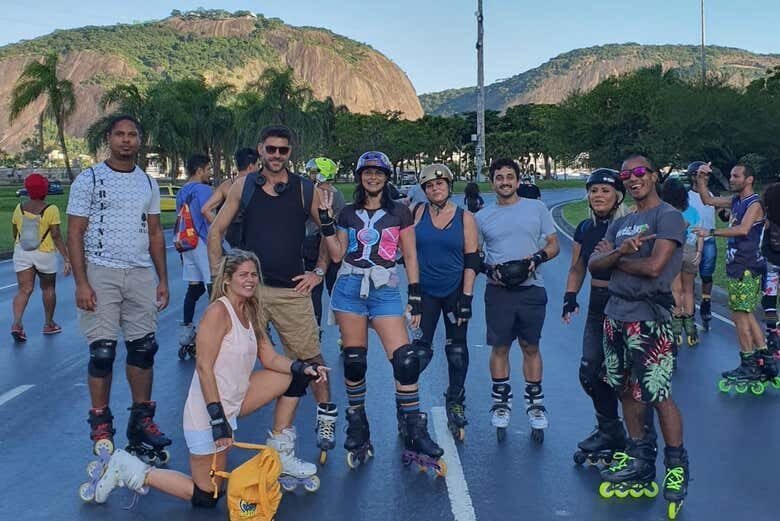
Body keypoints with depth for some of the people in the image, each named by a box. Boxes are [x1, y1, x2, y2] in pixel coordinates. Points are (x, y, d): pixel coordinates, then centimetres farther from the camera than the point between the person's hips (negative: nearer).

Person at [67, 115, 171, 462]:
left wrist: (163, 280, 10)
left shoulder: (148, 183, 14)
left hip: (142, 274, 4)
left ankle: (142, 420, 14)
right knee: (102, 351, -4)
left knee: (143, 348, 4)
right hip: (101, 273, -4)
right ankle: (101, 424, 7)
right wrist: (81, 283, -12)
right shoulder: (89, 180, 0)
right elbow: (75, 233, -4)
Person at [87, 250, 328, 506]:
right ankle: (129, 470, 10)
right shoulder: (218, 311, -18)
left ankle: (281, 455, 17)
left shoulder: (249, 312, 9)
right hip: (208, 411, -9)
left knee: (295, 377, 8)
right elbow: (204, 367, -23)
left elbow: (271, 358, 8)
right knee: (206, 497, 0)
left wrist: (304, 368, -9)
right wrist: (218, 417, -26)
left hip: (233, 400, 9)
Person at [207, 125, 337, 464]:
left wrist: (318, 272, 3)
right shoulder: (244, 186, 4)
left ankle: (326, 417, 19)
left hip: (293, 290, -1)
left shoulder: (306, 190, 2)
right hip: (248, 288, 1)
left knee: (311, 359, 3)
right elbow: (216, 231, 9)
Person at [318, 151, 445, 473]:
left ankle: (415, 434, -4)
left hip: (385, 292, -1)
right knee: (354, 361, 2)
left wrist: (415, 297, 0)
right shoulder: (348, 214, 12)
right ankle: (357, 431, 18)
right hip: (350, 289, 2)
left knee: (406, 360, -14)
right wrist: (326, 218, 0)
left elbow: (410, 257, 6)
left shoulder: (400, 213, 7)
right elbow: (337, 255, 6)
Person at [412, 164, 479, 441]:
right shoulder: (418, 213, 0)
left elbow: (471, 261, -2)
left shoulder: (465, 218, 0)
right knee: (420, 351, -4)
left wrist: (466, 297, -7)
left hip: (455, 292, 1)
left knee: (457, 350, 8)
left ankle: (455, 405, 24)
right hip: (425, 292, -1)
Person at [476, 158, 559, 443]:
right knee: (499, 347, 4)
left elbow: (553, 245, 7)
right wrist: (490, 269, -8)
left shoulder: (537, 208, 6)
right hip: (498, 291, 0)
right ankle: (501, 403, 16)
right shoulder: (482, 217, 8)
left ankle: (535, 404, 17)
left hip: (531, 289, 0)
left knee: (530, 347, 7)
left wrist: (537, 258, -12)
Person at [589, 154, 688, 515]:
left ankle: (677, 468, 8)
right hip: (615, 315, 8)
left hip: (648, 318, -8)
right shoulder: (621, 224, 17)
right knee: (626, 391, 13)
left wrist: (614, 258, -2)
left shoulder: (668, 216, -7)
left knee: (658, 395, -6)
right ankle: (639, 461, 25)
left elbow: (654, 266, -18)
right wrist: (621, 251, -14)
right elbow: (594, 265, 7)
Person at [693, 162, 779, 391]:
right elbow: (708, 200, 20)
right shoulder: (736, 200, 13)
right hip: (738, 265, 9)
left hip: (746, 267, -9)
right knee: (745, 314, 14)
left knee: (739, 315, -5)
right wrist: (701, 179, 6)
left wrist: (712, 232, -25)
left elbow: (743, 229, -27)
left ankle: (749, 367, 1)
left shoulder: (755, 203, -13)